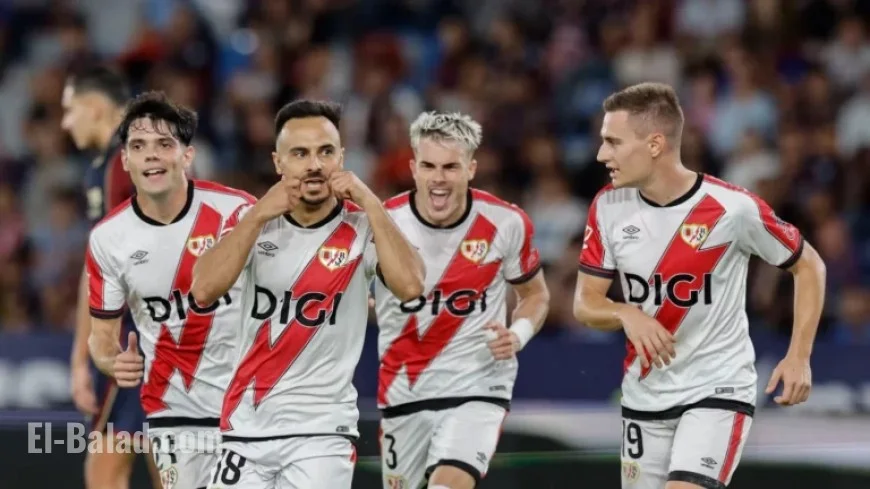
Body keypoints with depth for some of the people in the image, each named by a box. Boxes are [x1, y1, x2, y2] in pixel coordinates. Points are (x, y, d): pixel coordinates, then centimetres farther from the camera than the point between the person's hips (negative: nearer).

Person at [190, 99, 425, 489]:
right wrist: (258, 215, -19)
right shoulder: (252, 220, 2)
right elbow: (204, 291, -14)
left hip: (320, 429, -3)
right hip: (247, 427, 3)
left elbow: (410, 286, -25)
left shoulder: (362, 227, -6)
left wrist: (368, 203, -23)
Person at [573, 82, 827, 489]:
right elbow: (584, 303, 0)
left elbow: (808, 266, -2)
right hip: (644, 394, 5)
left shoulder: (733, 208, -17)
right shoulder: (609, 207, -5)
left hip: (718, 390, -5)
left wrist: (799, 356, -10)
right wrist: (628, 315, -23)